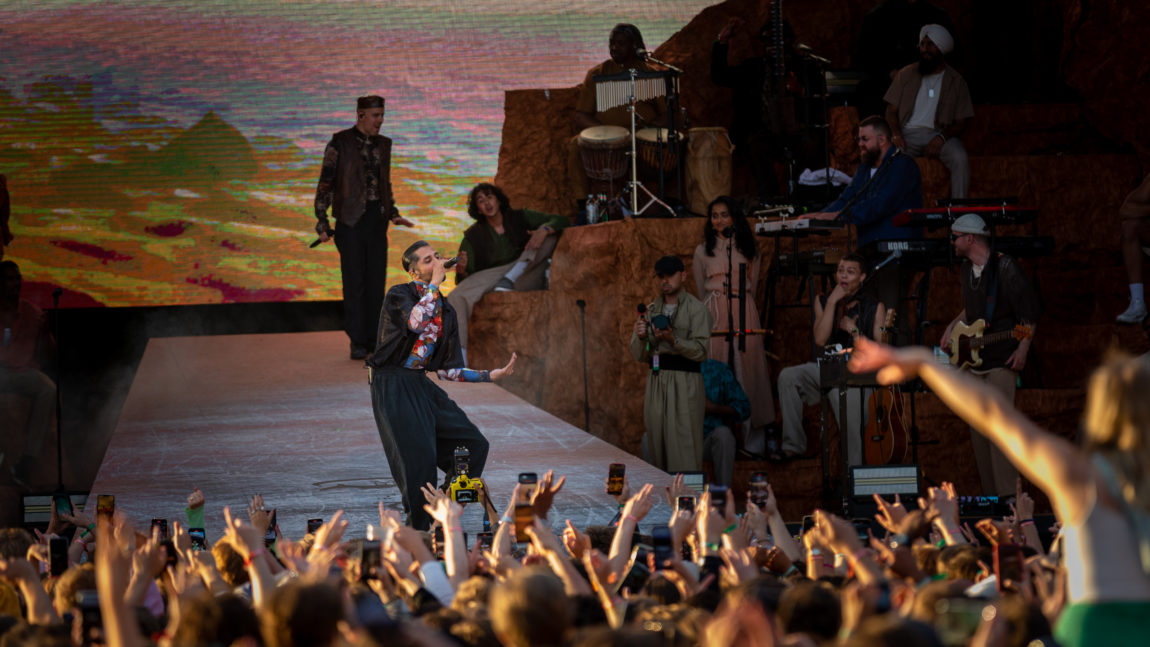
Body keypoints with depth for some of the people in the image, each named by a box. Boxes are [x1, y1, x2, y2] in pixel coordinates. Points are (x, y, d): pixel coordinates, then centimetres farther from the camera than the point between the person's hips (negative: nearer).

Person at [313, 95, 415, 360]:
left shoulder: (382, 144, 11)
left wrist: (393, 214, 13)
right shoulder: (340, 143, -6)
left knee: (376, 281, 4)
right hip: (351, 218, -5)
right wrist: (322, 222, -12)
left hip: (377, 219, 5)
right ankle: (357, 342, -1)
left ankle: (373, 339, 10)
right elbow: (325, 183, -6)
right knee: (354, 281, -4)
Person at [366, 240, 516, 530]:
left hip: (420, 385, 8)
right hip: (392, 386, -8)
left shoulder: (445, 311, 13)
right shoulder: (398, 295, -7)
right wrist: (435, 282, -20)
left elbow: (446, 368, 14)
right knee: (419, 456, -16)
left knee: (474, 445, 3)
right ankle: (418, 531, -4)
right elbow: (415, 322, -31)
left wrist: (492, 375, 6)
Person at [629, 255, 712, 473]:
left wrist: (673, 340, -24)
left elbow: (700, 351, -10)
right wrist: (640, 337, -8)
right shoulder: (651, 310, 16)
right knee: (656, 442, 2)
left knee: (684, 446, -10)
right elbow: (639, 355, 14)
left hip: (685, 382, -5)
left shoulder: (696, 310, 0)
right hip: (656, 379, 5)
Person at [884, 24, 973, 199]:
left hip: (939, 134, 0)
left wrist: (941, 138, -15)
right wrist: (896, 135, -11)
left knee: (960, 158, -32)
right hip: (908, 133, 1)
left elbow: (961, 123, 6)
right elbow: (891, 111, 11)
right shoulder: (906, 75, 12)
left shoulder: (955, 81, 9)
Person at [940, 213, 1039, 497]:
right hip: (974, 360, 8)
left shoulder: (1005, 267, -10)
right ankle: (989, 494, 13)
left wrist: (1022, 350, -16)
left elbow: (1029, 309, -10)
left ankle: (1008, 494, -14)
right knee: (977, 427, 7)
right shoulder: (966, 270, 13)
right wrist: (952, 327, 15)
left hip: (1002, 360, -8)